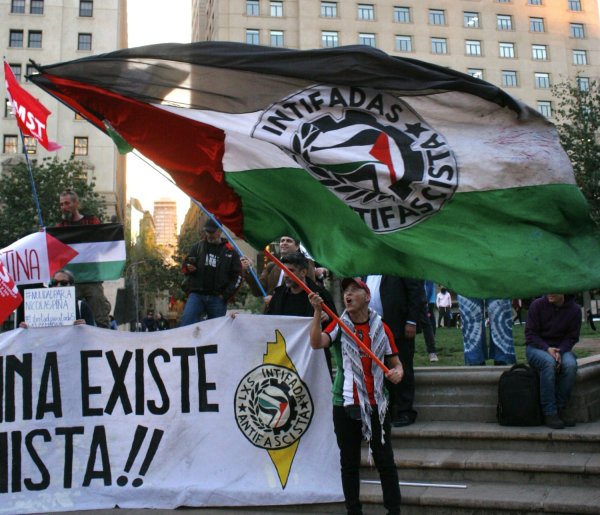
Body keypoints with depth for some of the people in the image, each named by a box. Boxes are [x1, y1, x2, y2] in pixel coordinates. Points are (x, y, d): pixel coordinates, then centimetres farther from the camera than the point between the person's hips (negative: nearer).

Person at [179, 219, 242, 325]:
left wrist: (225, 295, -5)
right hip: (197, 295, 1)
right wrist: (188, 268, -10)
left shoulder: (230, 251, 4)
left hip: (218, 298, 0)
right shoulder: (197, 247, 10)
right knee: (186, 319, -21)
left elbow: (237, 276, 4)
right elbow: (185, 266, 15)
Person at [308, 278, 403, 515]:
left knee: (385, 461, 4)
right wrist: (318, 311, -29)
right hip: (345, 405, 0)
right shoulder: (339, 325, 0)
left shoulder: (381, 328, 3)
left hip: (376, 404, 0)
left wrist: (397, 374, -15)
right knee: (349, 462, 9)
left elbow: (396, 363, 8)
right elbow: (317, 343, -19)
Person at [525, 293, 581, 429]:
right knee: (548, 362, -36)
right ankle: (549, 413, -30)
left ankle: (561, 409, -17)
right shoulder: (537, 305, -7)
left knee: (570, 364, -32)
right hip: (536, 347, -2)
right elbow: (530, 333, -7)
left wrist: (559, 352, -18)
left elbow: (572, 337, 1)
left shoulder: (574, 310, -2)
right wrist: (547, 349, -21)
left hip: (561, 348, 2)